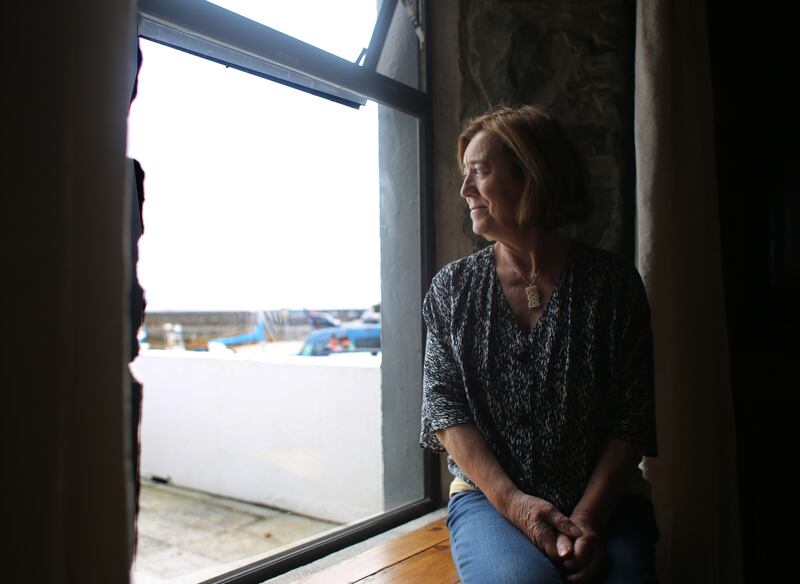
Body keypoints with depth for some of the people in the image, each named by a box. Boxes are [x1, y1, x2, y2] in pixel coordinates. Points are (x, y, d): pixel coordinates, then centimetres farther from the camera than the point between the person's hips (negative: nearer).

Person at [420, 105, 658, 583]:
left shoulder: (614, 283, 0)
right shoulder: (453, 287, 3)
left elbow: (632, 419, -3)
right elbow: (445, 406, -3)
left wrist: (588, 517, -15)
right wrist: (512, 500, -15)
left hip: (603, 498, 1)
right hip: (490, 495, 0)